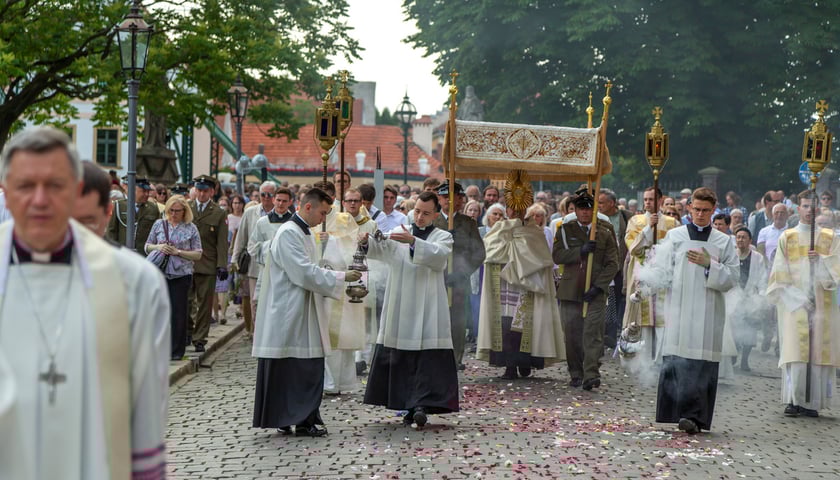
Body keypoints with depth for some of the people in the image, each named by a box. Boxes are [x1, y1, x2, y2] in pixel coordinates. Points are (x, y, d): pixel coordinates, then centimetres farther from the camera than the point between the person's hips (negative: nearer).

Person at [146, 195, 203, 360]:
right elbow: (147, 246, 16)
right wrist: (158, 247, -5)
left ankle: (176, 351, 7)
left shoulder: (191, 228, 4)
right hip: (160, 273, 2)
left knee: (178, 312, -1)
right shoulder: (159, 224, 10)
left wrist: (178, 252, -10)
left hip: (181, 275, -2)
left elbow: (198, 254, 2)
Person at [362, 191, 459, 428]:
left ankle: (421, 405, -12)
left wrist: (413, 241, -30)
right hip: (399, 308, 2)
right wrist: (366, 241, -28)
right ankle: (410, 407, 11)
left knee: (427, 357, -10)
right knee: (399, 358, 3)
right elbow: (381, 249, -5)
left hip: (427, 311, -2)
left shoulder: (443, 237, 6)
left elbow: (438, 255, -16)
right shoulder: (399, 232, 13)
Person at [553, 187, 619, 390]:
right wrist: (581, 251, -16)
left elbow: (612, 263, 2)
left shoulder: (605, 232, 6)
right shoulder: (565, 230, 10)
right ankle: (576, 374, 14)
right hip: (570, 290, 2)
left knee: (593, 332, -11)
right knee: (572, 334, 3)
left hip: (595, 292, -2)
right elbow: (557, 256, -2)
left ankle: (591, 375, -14)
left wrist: (598, 286, -9)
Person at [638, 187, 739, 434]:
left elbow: (732, 277, 6)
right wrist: (644, 279, -17)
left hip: (708, 313, 0)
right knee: (676, 360, -6)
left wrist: (709, 265, -9)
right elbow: (662, 271, 3)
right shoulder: (674, 236, 11)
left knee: (702, 364, -7)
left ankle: (695, 417, -8)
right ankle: (676, 411, 1)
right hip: (679, 309, 0)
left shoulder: (724, 242, 12)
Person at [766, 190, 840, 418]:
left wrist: (821, 259, -13)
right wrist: (795, 298, -6)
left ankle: (811, 402, -2)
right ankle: (793, 400, -10)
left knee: (818, 351, -4)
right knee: (795, 350, -11)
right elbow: (780, 274, 4)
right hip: (794, 303, -1)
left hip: (821, 304, 1)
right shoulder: (787, 238, 9)